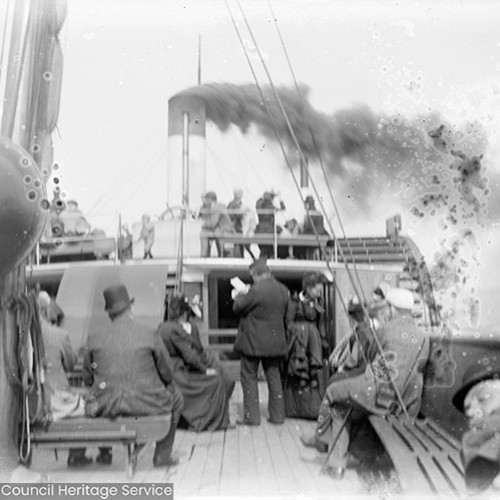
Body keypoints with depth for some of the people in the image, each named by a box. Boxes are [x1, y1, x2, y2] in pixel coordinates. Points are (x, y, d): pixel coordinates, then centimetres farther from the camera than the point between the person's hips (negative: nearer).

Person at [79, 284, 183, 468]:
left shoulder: (94, 338, -2)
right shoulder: (150, 336, -8)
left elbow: (87, 379, 8)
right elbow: (168, 375, 1)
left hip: (106, 407, 3)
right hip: (146, 404, -2)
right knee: (175, 398, 28)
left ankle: (104, 452, 41)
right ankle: (162, 453, 25)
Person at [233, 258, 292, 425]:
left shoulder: (256, 290, -18)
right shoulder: (283, 290, 2)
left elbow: (237, 308, -9)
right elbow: (288, 318, 8)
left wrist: (239, 296, 10)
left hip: (253, 342, -6)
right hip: (275, 341, 6)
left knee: (249, 378, 5)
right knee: (274, 377, 14)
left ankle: (252, 416, 6)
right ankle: (277, 415, 17)